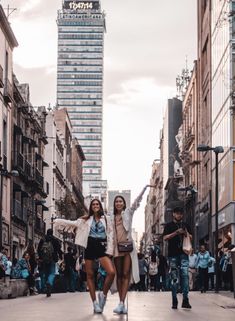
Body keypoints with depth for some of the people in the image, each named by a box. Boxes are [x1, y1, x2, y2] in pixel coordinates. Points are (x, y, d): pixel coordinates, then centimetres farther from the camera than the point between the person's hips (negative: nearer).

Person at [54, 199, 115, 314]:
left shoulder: (106, 219, 10)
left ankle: (103, 294, 0)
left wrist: (109, 250, -4)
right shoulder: (86, 219, 13)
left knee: (111, 272, -20)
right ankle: (95, 303, 5)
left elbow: (110, 235, 6)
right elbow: (73, 223, 11)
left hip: (102, 247, -1)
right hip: (90, 247, 1)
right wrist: (58, 221, 4)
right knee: (90, 275, -1)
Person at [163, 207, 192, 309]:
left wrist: (186, 233, -3)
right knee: (174, 278, 0)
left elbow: (191, 237, 18)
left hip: (184, 253, 1)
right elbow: (165, 237, 0)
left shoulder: (186, 226, 18)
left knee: (185, 275, -10)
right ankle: (174, 300, 5)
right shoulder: (169, 225, 10)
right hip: (173, 254, -1)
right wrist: (176, 233, -12)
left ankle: (185, 300, -12)